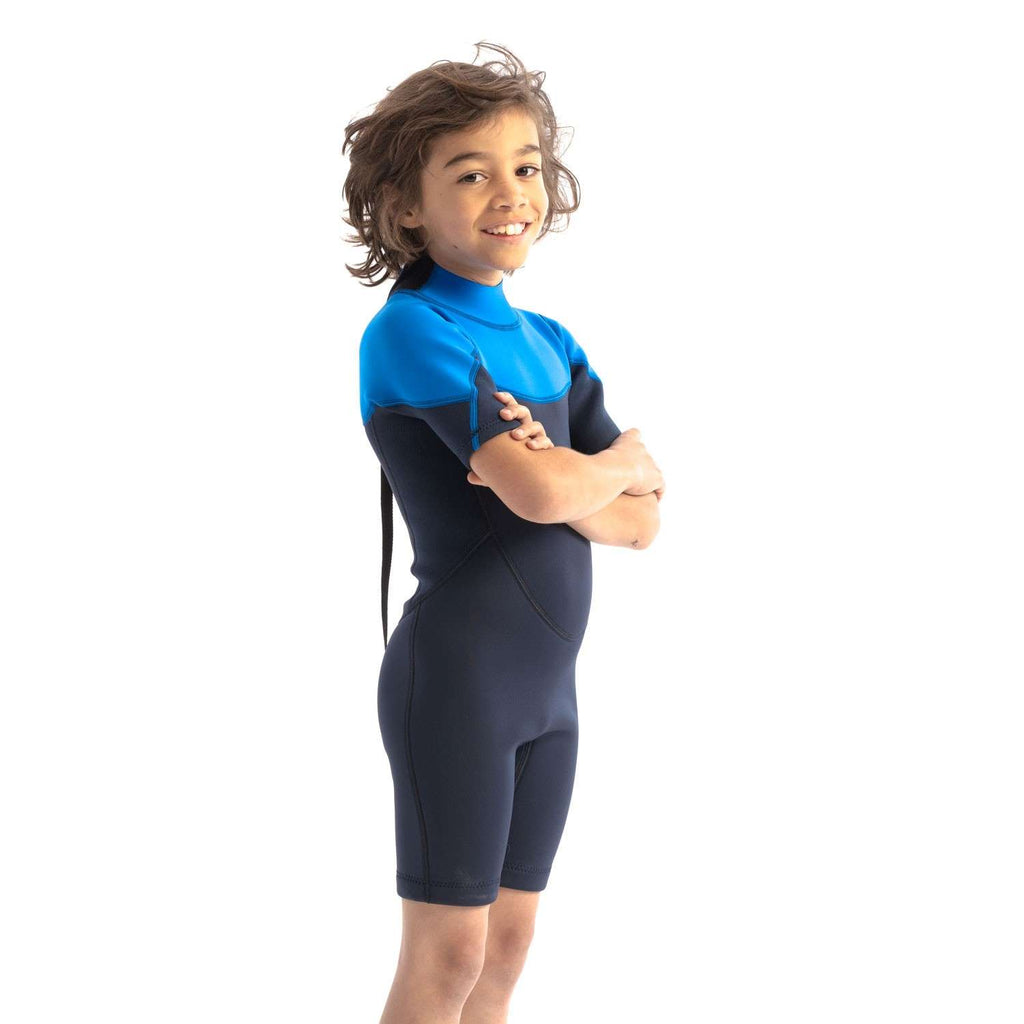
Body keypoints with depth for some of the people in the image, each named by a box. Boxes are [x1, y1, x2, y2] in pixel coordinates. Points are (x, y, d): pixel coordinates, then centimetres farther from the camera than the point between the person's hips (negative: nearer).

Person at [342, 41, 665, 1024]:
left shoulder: (551, 345, 10)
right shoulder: (409, 330, -14)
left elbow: (642, 521, 3)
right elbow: (545, 493, -23)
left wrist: (557, 477, -16)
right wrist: (621, 462, -2)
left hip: (548, 685, 7)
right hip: (455, 678, -7)